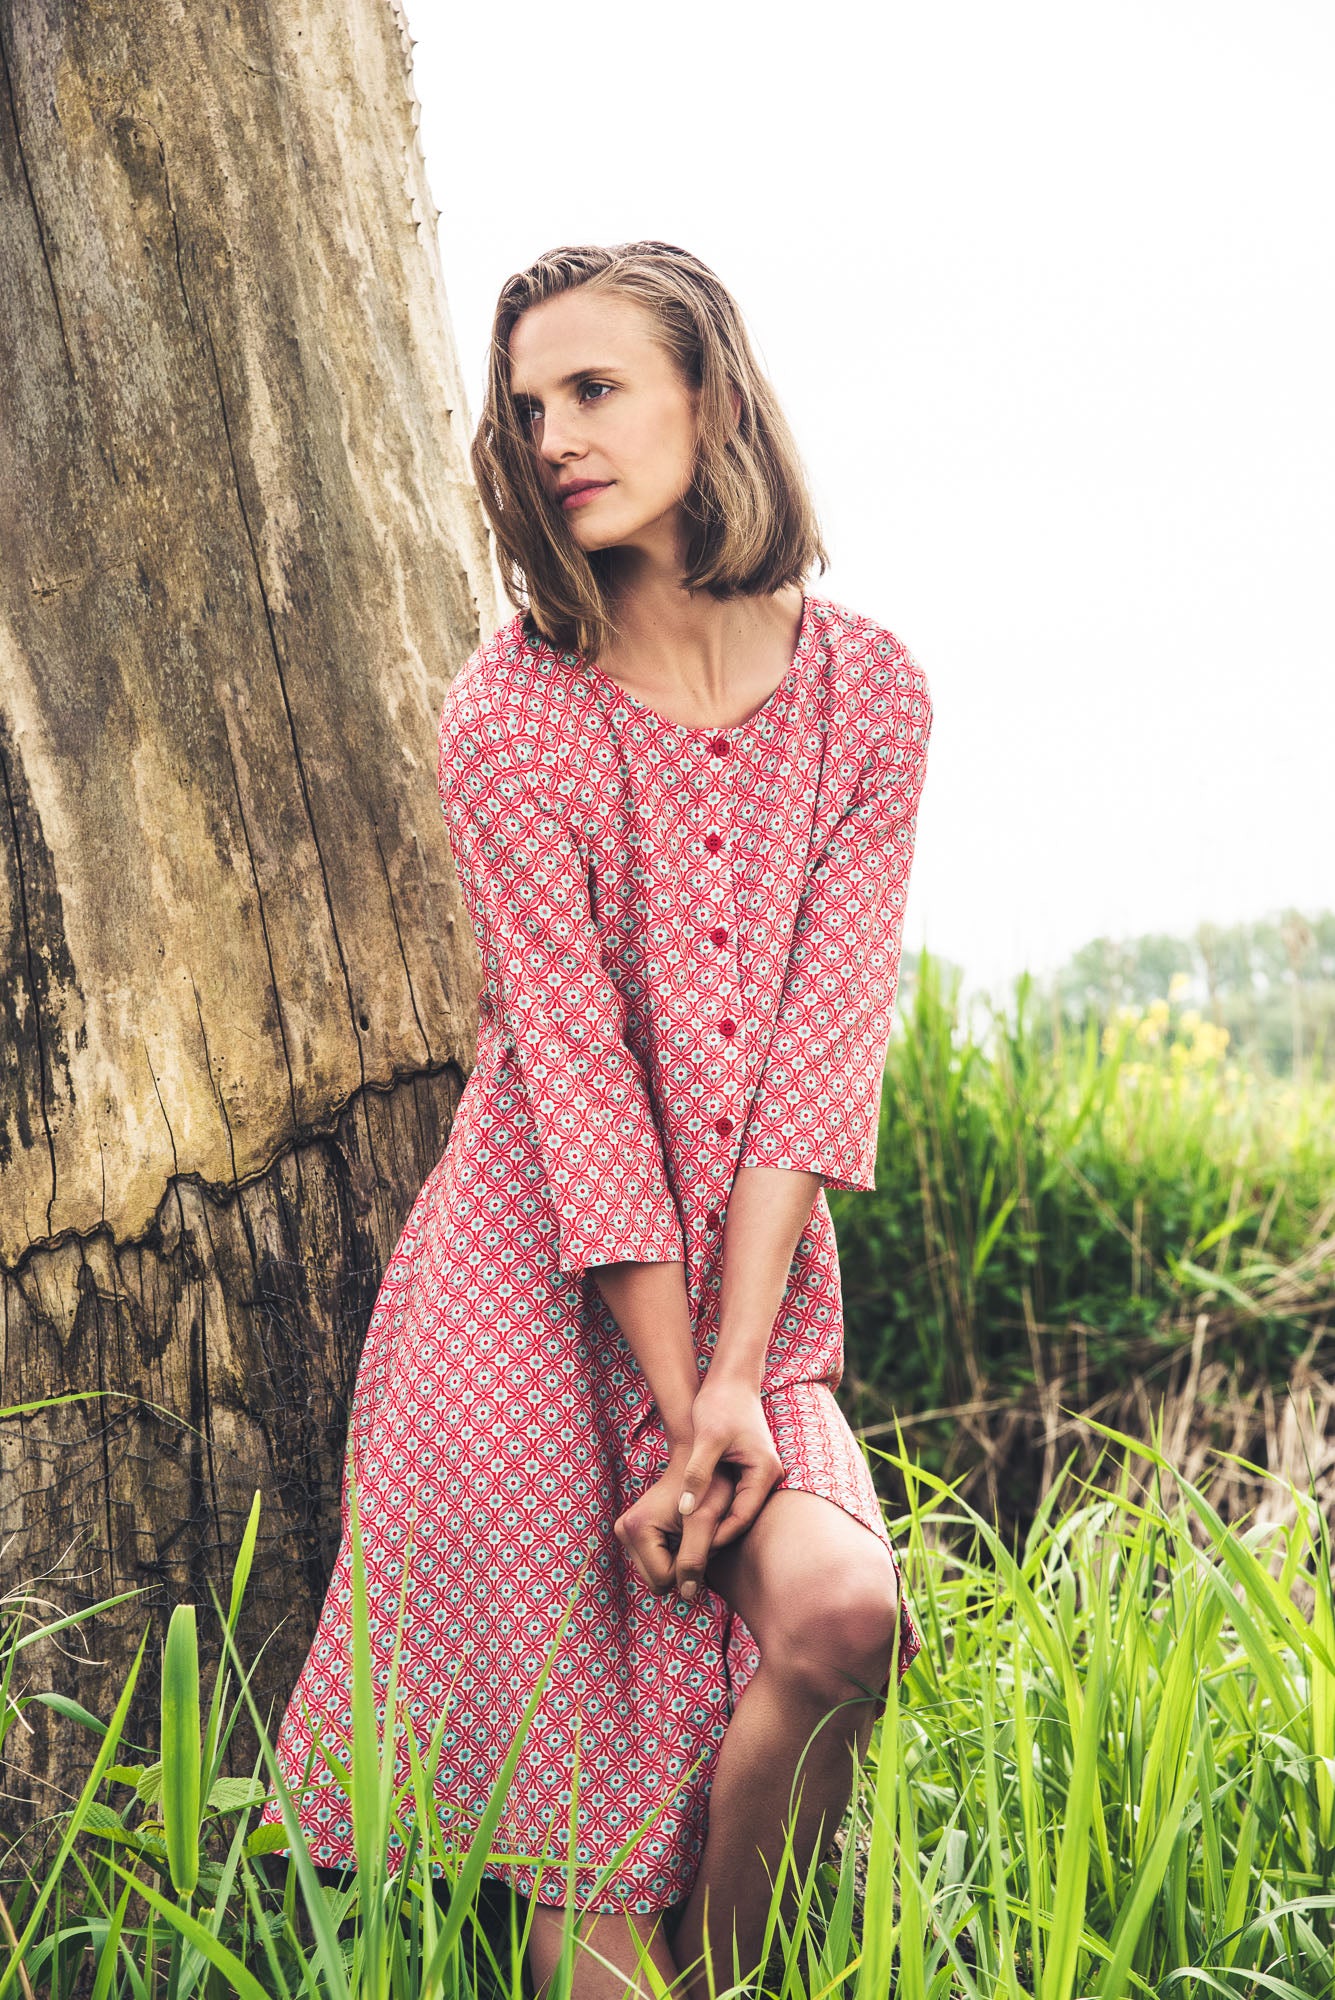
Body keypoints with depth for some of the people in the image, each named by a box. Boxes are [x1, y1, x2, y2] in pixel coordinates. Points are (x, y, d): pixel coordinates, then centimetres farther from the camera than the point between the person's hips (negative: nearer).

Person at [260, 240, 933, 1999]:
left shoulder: (867, 694, -1)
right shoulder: (510, 714, -7)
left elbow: (823, 1046, -8)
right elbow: (574, 1069, -12)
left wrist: (737, 1378, -16)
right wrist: (676, 1406, -16)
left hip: (755, 1282, 2)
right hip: (536, 1282, -2)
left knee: (842, 1620, -21)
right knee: (576, 1815, -5)